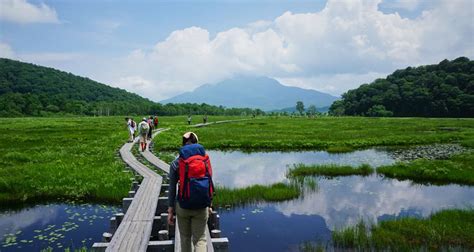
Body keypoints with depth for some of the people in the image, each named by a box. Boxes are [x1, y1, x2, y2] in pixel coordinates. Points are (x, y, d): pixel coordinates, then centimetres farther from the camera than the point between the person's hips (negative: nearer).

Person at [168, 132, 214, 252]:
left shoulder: (176, 163, -7)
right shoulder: (205, 159, -3)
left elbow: (172, 188, -5)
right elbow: (210, 183, 4)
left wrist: (170, 211, 3)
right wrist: (209, 204, 17)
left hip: (183, 206, 0)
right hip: (201, 207, 1)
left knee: (185, 238, 21)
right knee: (200, 239, 11)